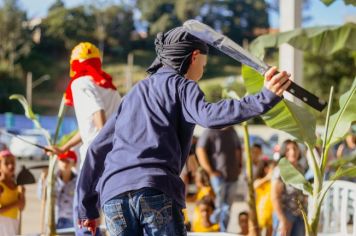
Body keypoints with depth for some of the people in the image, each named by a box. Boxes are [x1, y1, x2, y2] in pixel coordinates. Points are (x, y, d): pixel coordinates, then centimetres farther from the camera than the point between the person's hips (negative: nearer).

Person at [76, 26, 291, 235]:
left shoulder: (134, 93, 31)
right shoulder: (181, 85, 12)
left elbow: (97, 149, 29)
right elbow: (209, 115, -12)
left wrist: (87, 206, 33)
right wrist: (264, 99, -19)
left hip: (112, 196, 6)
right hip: (157, 191, -6)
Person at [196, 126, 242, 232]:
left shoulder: (232, 131, 13)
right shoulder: (210, 132, -7)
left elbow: (238, 149, 24)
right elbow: (200, 150, -13)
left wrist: (239, 166, 11)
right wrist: (210, 171, -14)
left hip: (232, 175, 6)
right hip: (219, 175, -6)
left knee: (227, 207, 8)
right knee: (219, 206, -8)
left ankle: (223, 232, 15)